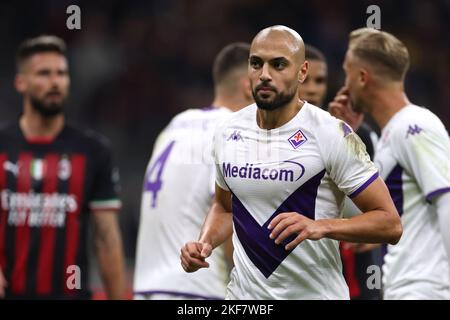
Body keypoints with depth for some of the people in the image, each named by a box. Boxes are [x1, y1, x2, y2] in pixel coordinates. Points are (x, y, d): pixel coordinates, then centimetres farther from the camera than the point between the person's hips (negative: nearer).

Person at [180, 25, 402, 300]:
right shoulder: (228, 132, 1)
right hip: (244, 294, 4)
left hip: (315, 293, -4)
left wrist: (321, 226, -29)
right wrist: (205, 243, -2)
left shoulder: (332, 134, -15)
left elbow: (390, 224, -15)